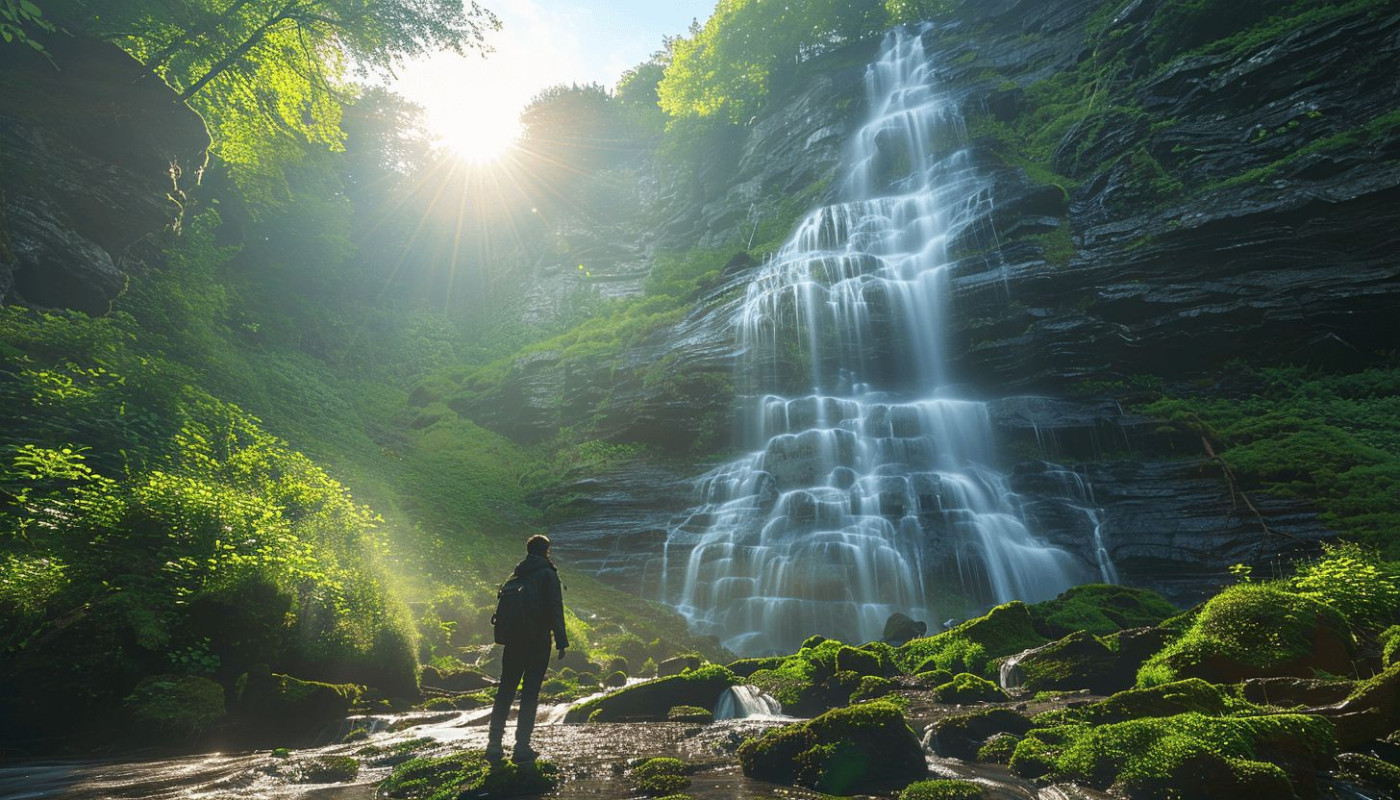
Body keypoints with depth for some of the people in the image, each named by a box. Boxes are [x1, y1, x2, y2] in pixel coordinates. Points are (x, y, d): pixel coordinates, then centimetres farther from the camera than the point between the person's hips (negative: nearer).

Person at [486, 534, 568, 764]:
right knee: (530, 692, 1)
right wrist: (561, 642, -13)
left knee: (505, 689, 13)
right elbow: (555, 610, -15)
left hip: (513, 639, 5)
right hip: (538, 641, -5)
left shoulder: (516, 575, 10)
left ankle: (494, 745, 16)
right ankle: (522, 748, 4)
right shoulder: (548, 575, -9)